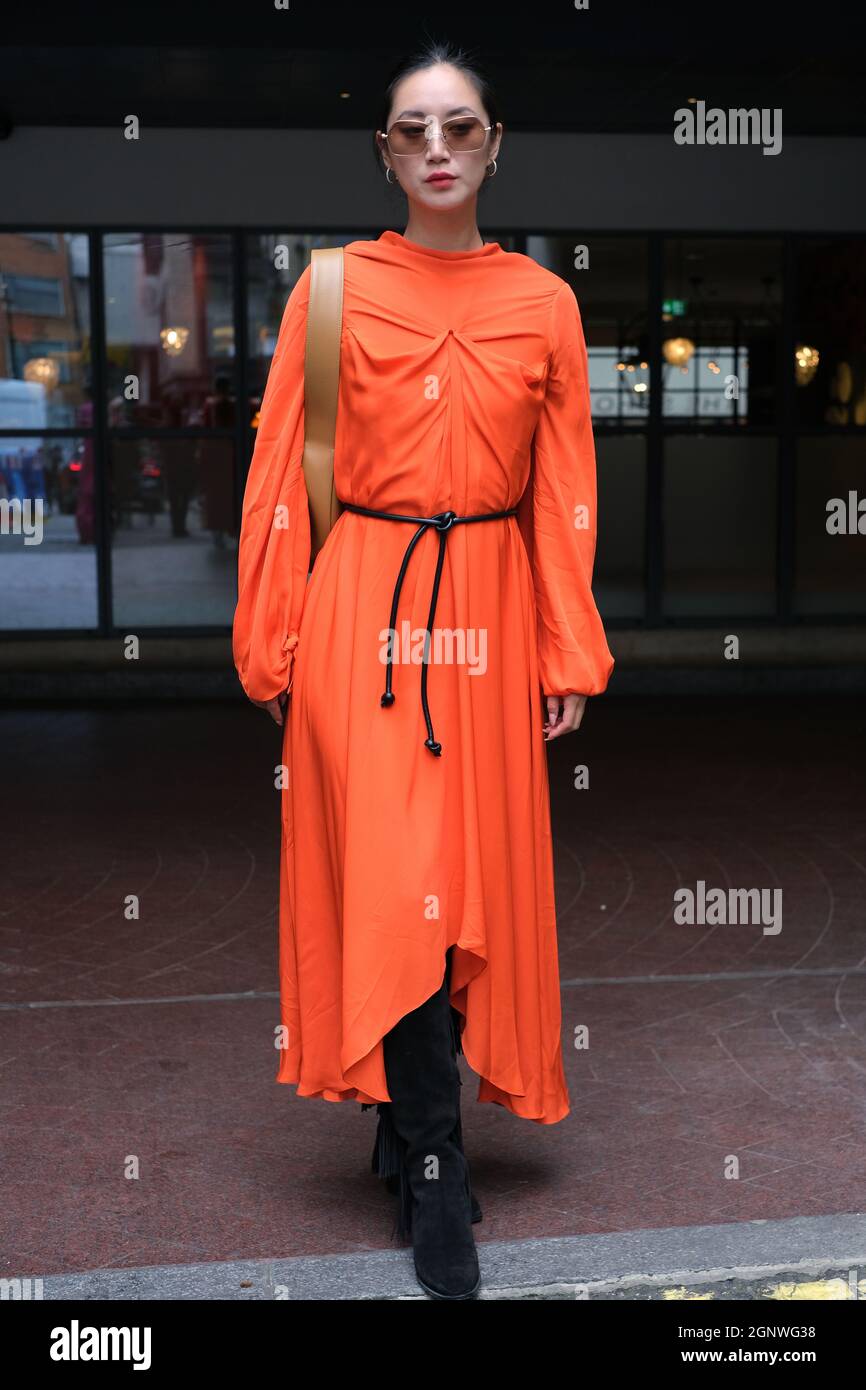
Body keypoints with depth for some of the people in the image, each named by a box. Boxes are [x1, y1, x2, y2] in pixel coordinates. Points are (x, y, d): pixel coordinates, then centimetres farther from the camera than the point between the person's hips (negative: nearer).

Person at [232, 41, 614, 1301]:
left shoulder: (544, 301, 4)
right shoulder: (334, 288, 0)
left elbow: (564, 493, 5)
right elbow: (281, 475, 0)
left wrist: (571, 654, 3)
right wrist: (273, 643, -2)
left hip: (489, 615, 3)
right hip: (365, 608, -2)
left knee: (479, 873, 8)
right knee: (392, 882, -4)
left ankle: (409, 1117, 28)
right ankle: (434, 1175, 7)